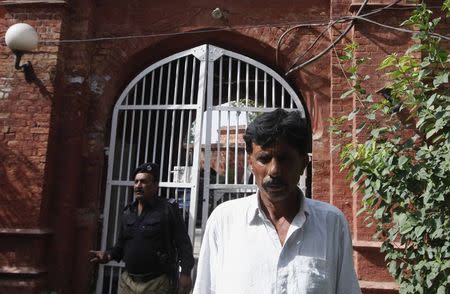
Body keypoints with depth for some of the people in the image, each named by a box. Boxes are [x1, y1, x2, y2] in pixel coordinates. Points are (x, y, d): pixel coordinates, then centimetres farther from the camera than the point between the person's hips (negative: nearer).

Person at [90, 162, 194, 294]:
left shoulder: (167, 210, -9)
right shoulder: (128, 212, 9)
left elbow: (183, 243, -11)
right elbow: (122, 244, 17)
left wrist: (185, 273, -19)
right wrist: (109, 254, -1)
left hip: (157, 283, -5)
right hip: (127, 281, 5)